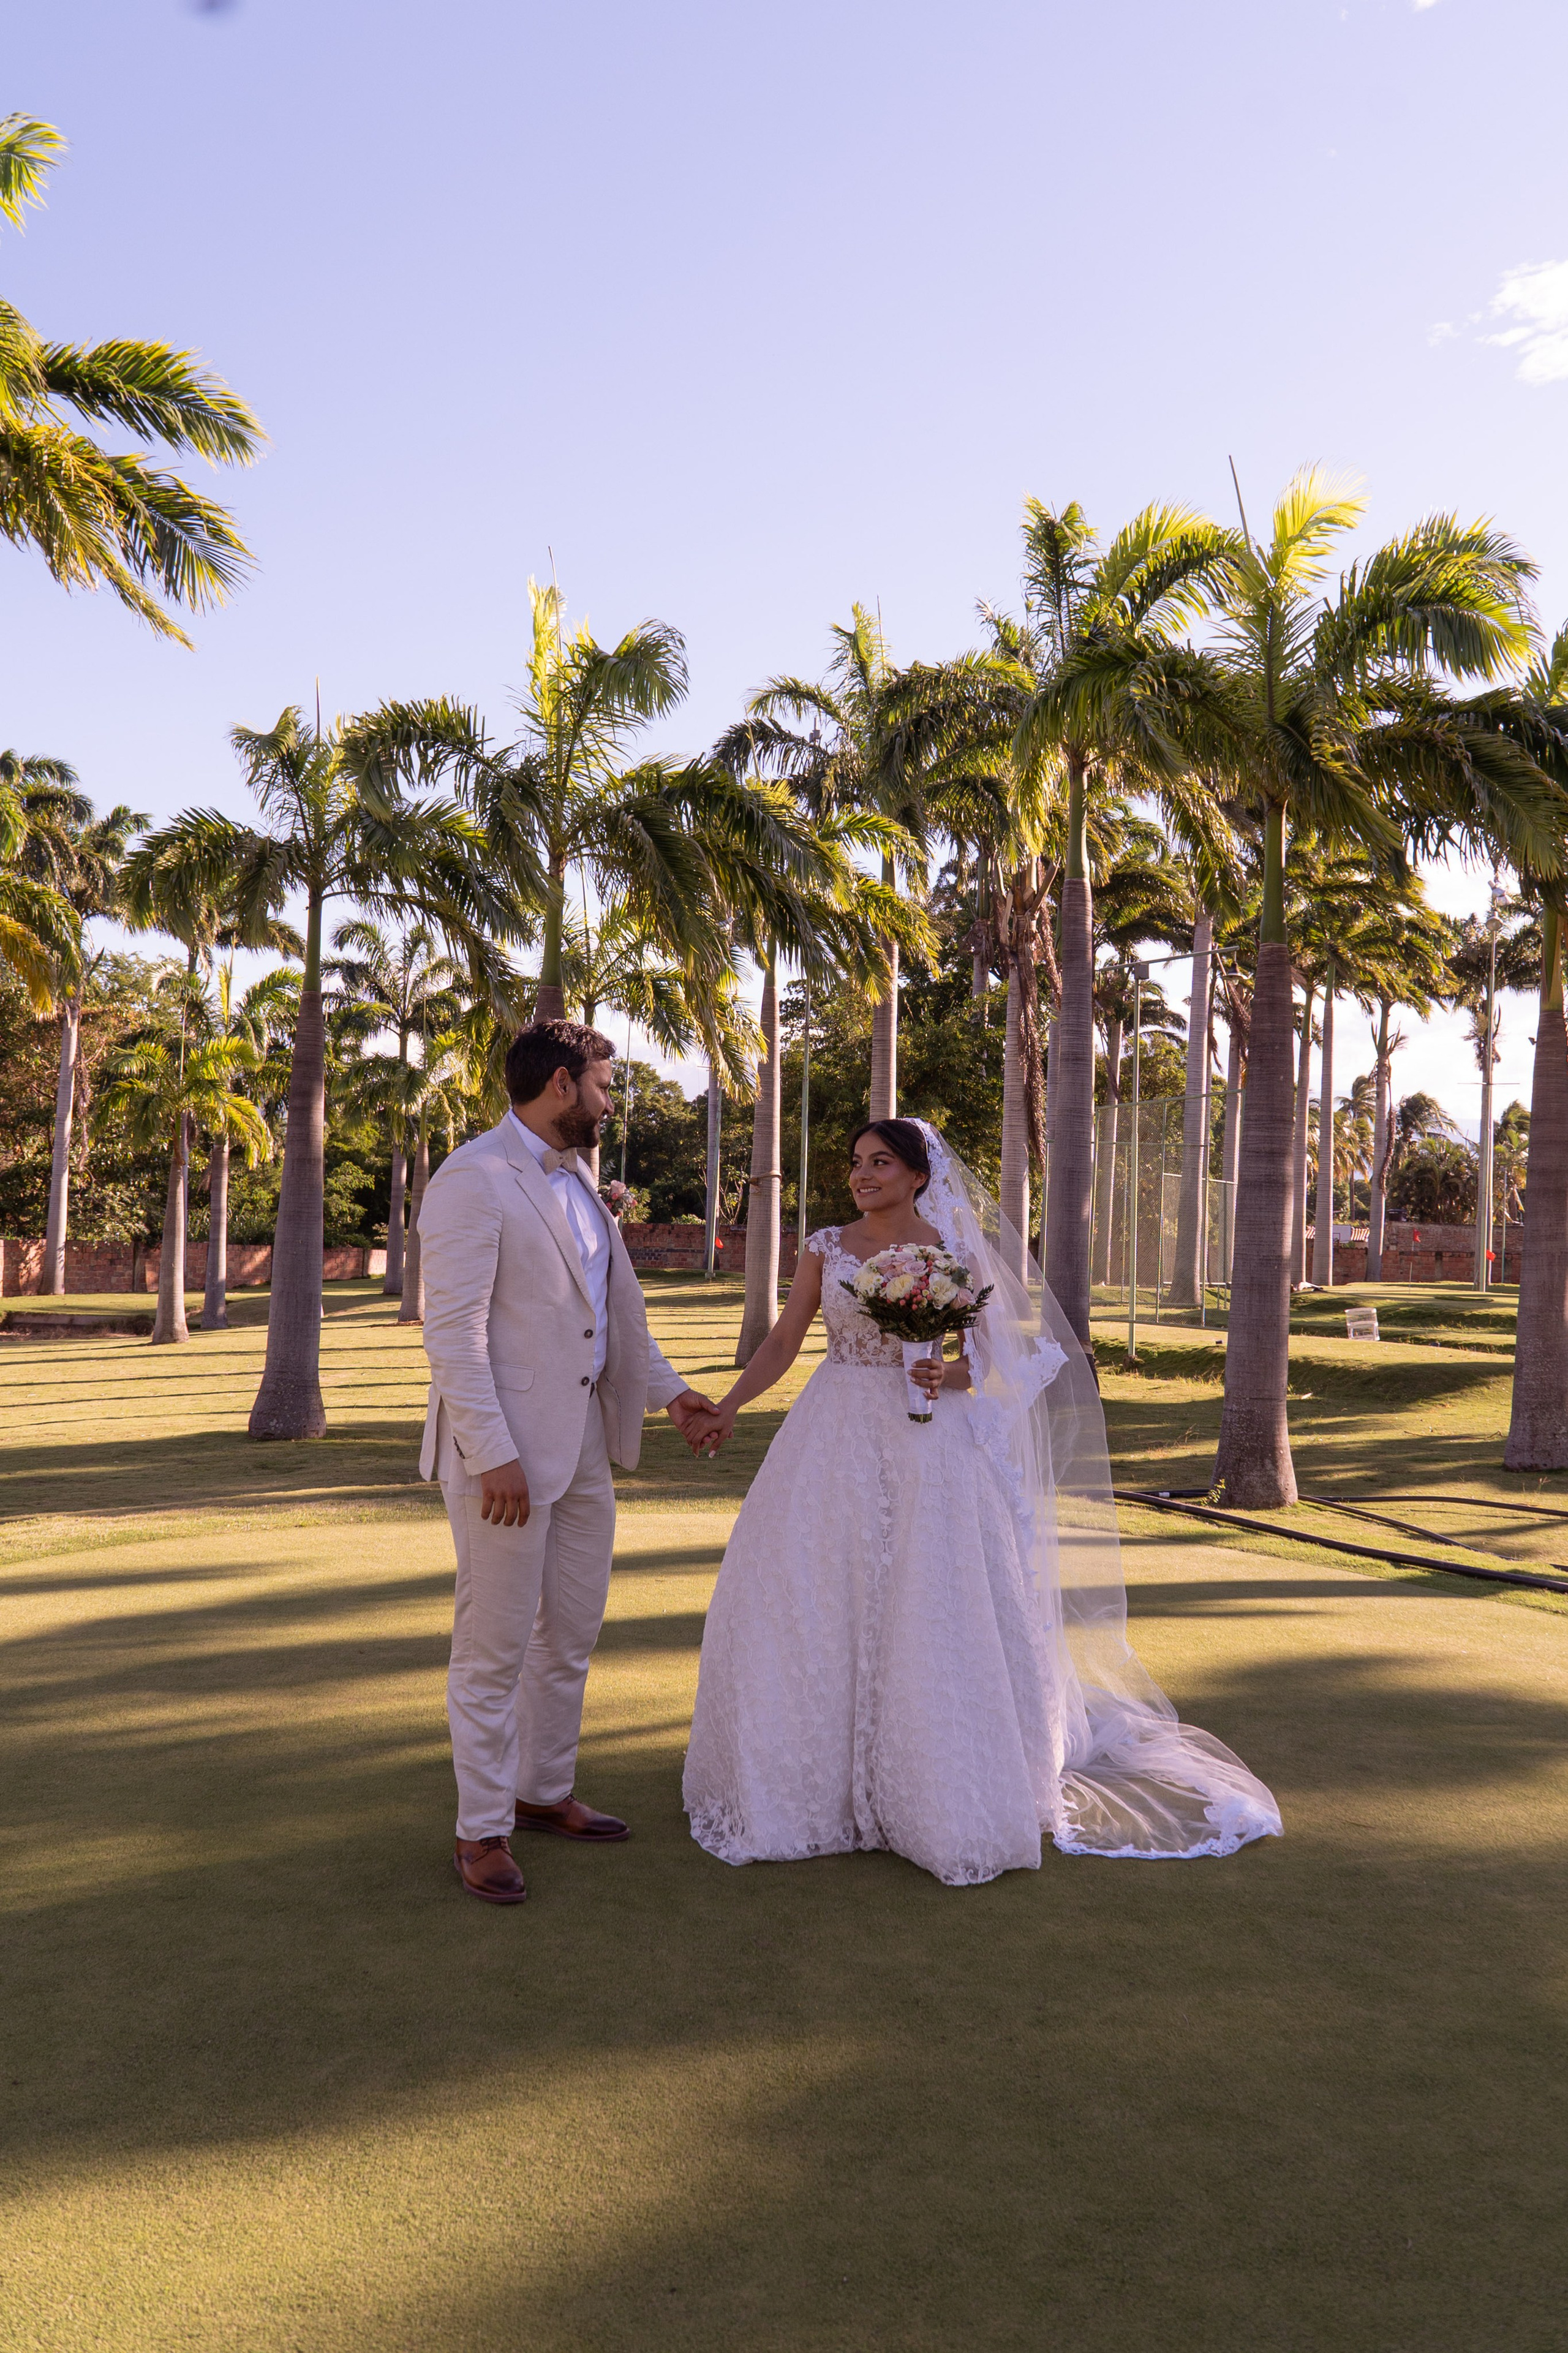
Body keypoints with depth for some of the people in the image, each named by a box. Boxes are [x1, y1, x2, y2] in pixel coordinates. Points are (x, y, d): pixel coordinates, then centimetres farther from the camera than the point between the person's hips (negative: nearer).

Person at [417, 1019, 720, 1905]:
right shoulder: (475, 1179, -15)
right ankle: (483, 1830, 15)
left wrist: (667, 1390, 22)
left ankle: (545, 1790, 33)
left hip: (583, 1445, 9)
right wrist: (493, 1457, -24)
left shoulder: (577, 1178, 13)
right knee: (496, 1646, 2)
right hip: (506, 1450, -9)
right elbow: (453, 1331, -20)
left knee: (573, 1631, 17)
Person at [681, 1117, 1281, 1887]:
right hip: (836, 1439, 2)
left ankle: (938, 1792, 12)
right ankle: (815, 1779, 18)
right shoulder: (826, 1248, 5)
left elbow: (982, 1358, 4)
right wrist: (726, 1408, -7)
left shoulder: (953, 1254, 0)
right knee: (816, 1604, 2)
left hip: (925, 1445, -2)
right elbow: (782, 1342, 5)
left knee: (927, 1607, -2)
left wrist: (951, 1377, -18)